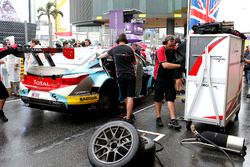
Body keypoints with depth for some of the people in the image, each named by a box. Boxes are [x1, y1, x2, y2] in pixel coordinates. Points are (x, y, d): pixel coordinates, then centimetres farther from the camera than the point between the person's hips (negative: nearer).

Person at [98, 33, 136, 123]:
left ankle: (129, 114, 25)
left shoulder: (114, 49, 7)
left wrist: (97, 57, 46)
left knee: (125, 97, 15)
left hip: (121, 76, 2)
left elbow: (105, 54, 27)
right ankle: (128, 117, -5)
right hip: (131, 75, -2)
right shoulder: (129, 49, -1)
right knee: (130, 97, -2)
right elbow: (134, 62, 10)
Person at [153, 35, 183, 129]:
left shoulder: (173, 51, 2)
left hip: (170, 78, 4)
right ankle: (158, 118, 19)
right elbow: (165, 65, -26)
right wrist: (179, 65, -26)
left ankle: (173, 120, -2)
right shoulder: (161, 50, -15)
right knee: (158, 99, 7)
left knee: (171, 99, -1)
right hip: (160, 78, -4)